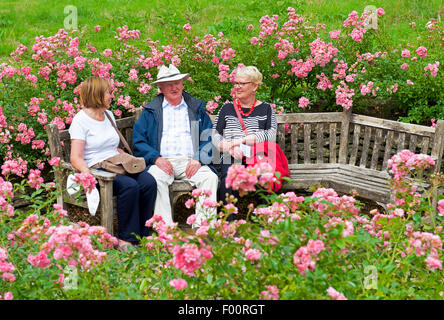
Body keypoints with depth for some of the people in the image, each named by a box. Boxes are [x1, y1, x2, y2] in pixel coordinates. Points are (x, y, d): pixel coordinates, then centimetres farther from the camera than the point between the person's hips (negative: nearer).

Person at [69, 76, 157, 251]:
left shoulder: (109, 115, 20)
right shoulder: (81, 120, -3)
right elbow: (76, 157, -11)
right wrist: (87, 174, -29)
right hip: (97, 170, -7)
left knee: (149, 182, -22)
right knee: (130, 186, -33)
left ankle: (142, 235, -16)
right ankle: (125, 238, -23)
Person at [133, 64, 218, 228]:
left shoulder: (197, 108, 19)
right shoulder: (150, 111, 15)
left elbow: (209, 138, 11)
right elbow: (138, 141, 7)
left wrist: (199, 159, -8)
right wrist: (156, 159, -11)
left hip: (191, 162, 1)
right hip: (162, 161, -1)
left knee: (210, 177, -28)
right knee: (156, 178, -34)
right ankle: (165, 227, -37)